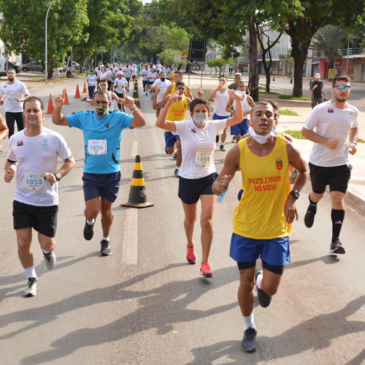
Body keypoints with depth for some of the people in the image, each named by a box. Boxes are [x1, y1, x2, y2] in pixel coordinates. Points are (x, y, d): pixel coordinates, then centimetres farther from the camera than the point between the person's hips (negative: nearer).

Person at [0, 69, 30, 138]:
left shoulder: (20, 84, -4)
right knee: (10, 130, -5)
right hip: (9, 111, 1)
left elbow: (27, 96, -6)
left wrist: (21, 100, -25)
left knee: (21, 129, 7)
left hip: (20, 110, -1)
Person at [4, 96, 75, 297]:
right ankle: (32, 279, 22)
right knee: (23, 243, -1)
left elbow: (70, 162, -1)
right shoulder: (15, 139, -4)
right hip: (22, 200, 2)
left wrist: (57, 175, -19)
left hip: (47, 201, -2)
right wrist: (9, 171, -9)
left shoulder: (54, 138, -12)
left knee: (46, 244, 3)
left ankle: (48, 252, 43)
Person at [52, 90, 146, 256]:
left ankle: (105, 240, 36)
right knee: (92, 210, -8)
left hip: (111, 174, 0)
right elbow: (58, 121, 2)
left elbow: (141, 122, -20)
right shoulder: (83, 117, -2)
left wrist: (132, 107, -39)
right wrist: (58, 107, -18)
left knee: (106, 209, 13)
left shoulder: (117, 117, -9)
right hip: (90, 174, 1)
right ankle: (89, 222, 31)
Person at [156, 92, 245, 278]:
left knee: (207, 221, -9)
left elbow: (237, 119, -3)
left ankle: (204, 263, 2)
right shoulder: (184, 127, -14)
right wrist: (169, 104, -40)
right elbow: (160, 123, -28)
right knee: (190, 219, 20)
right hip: (188, 180, -1)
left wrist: (238, 101, -20)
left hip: (209, 179, 1)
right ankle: (190, 246, 51)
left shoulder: (213, 126, -4)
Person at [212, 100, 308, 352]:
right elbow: (221, 182, -6)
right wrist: (219, 186, -31)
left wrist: (293, 197, -7)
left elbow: (304, 171, 7)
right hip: (246, 227, 0)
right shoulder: (238, 151, -14)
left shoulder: (286, 148, -13)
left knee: (270, 288, 1)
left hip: (277, 229, 0)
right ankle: (250, 329, 34)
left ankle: (262, 282, 40)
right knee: (246, 282, 8)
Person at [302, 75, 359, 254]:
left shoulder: (353, 111, 0)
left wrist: (353, 142, 1)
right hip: (319, 162, -1)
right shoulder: (321, 109, -13)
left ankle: (335, 241, -4)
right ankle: (311, 209, 57)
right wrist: (326, 141, -22)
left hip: (341, 164, 1)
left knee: (338, 199, -9)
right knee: (318, 194, 20)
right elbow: (305, 131, -9)